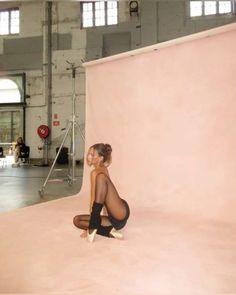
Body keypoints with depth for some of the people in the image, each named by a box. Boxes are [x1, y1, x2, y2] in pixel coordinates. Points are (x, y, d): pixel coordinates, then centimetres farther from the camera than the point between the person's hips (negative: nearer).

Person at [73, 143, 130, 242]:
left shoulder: (96, 173, -10)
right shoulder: (103, 169, 17)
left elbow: (93, 199, -9)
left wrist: (91, 225, -5)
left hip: (121, 214, -10)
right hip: (115, 219, 10)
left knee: (101, 177, -27)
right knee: (77, 220, 9)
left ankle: (93, 227, -26)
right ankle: (109, 231, -4)